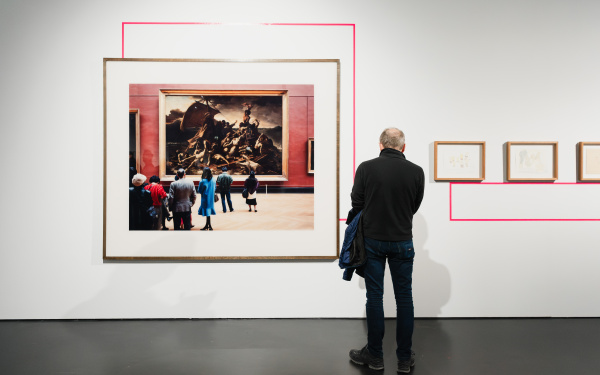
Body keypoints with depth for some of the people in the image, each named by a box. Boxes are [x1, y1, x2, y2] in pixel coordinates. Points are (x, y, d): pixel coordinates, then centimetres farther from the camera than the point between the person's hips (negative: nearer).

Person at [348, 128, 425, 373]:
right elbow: (415, 206, 6)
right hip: (402, 242, 1)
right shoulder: (416, 172, -5)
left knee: (374, 296, 9)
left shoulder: (366, 168, -9)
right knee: (404, 298, 11)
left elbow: (356, 204, -2)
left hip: (373, 240, -1)